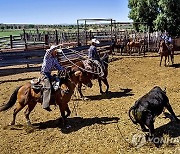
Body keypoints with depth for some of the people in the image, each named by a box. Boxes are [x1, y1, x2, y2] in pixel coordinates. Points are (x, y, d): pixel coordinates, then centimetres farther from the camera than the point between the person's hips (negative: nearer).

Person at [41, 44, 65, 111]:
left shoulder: (55, 59, 13)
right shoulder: (47, 56, -8)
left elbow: (58, 66, 17)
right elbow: (49, 51, -30)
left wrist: (64, 69, 1)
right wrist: (58, 46, -33)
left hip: (49, 74, 9)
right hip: (45, 73, -9)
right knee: (48, 87, -22)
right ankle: (46, 105, -27)